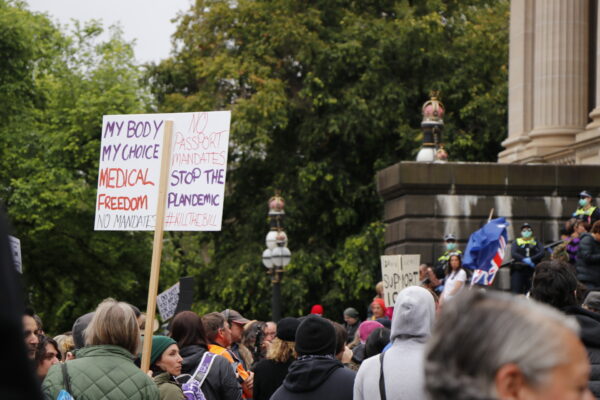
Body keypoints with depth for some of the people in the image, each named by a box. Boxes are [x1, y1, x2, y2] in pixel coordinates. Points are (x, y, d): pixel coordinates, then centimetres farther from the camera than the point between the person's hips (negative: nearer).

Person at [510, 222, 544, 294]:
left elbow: (541, 253, -4)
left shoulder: (536, 243, 13)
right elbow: (513, 253, -7)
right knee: (516, 291, -10)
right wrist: (524, 259, -21)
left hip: (532, 271, 1)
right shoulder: (516, 242, 10)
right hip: (518, 270, -1)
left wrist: (531, 259, -19)